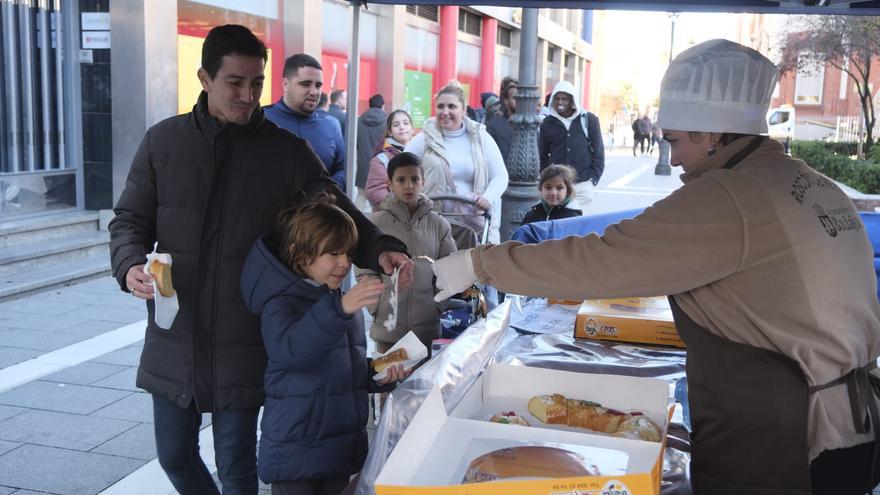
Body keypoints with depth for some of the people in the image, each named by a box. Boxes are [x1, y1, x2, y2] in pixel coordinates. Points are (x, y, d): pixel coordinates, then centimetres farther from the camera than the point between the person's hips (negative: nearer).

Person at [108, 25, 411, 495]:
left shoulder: (287, 151, -4)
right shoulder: (163, 142, 0)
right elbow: (130, 219, 6)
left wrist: (380, 248, -23)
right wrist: (130, 265, -16)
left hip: (244, 344, -2)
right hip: (173, 338, 3)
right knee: (174, 455, 17)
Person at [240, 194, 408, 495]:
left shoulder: (347, 302, 11)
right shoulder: (282, 304, -13)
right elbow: (293, 349, -35)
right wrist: (339, 309, -47)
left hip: (343, 445, 7)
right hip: (296, 451, -7)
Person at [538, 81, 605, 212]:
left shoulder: (589, 120, 3)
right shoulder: (548, 123, 7)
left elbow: (598, 151, 6)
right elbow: (542, 155, 14)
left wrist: (594, 179, -1)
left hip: (583, 185, -1)